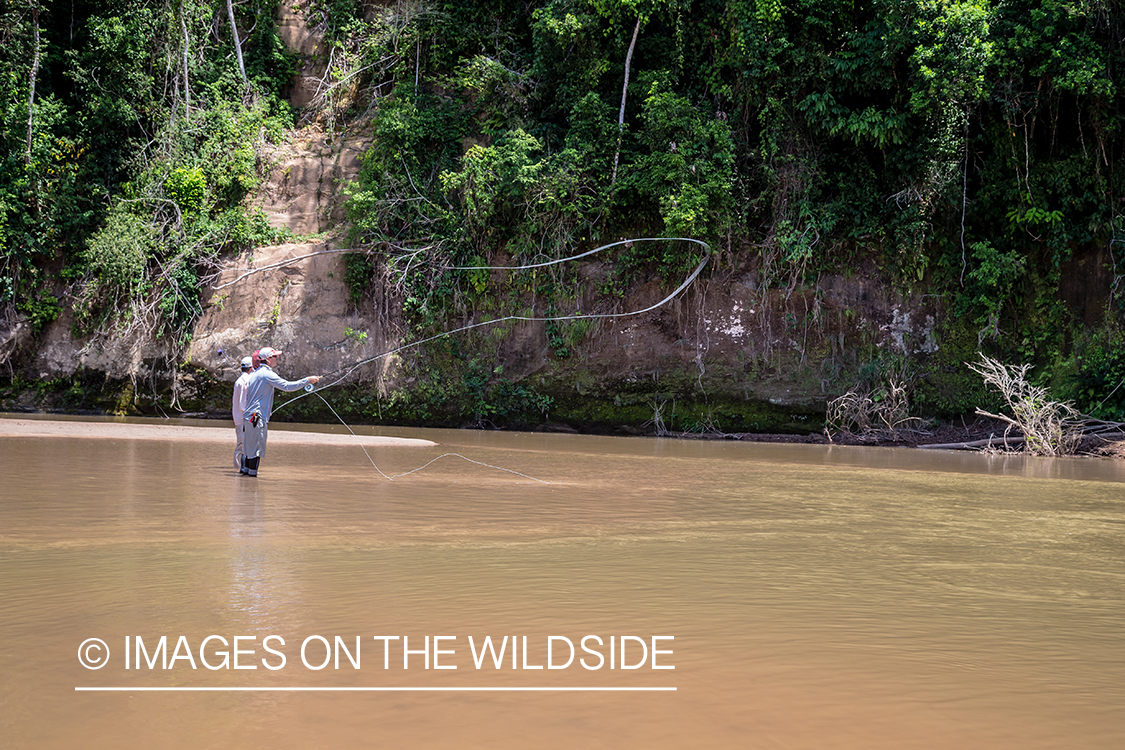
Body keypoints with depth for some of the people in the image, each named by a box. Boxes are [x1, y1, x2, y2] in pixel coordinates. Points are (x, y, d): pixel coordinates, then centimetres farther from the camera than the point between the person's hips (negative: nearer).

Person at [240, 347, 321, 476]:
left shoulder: (254, 373, 16)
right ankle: (252, 474, -3)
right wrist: (307, 380, -15)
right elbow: (287, 386, -19)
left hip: (248, 416, 9)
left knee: (251, 446, 16)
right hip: (258, 417, -9)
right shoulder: (267, 374, -12)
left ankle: (245, 469, 20)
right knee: (256, 447, -5)